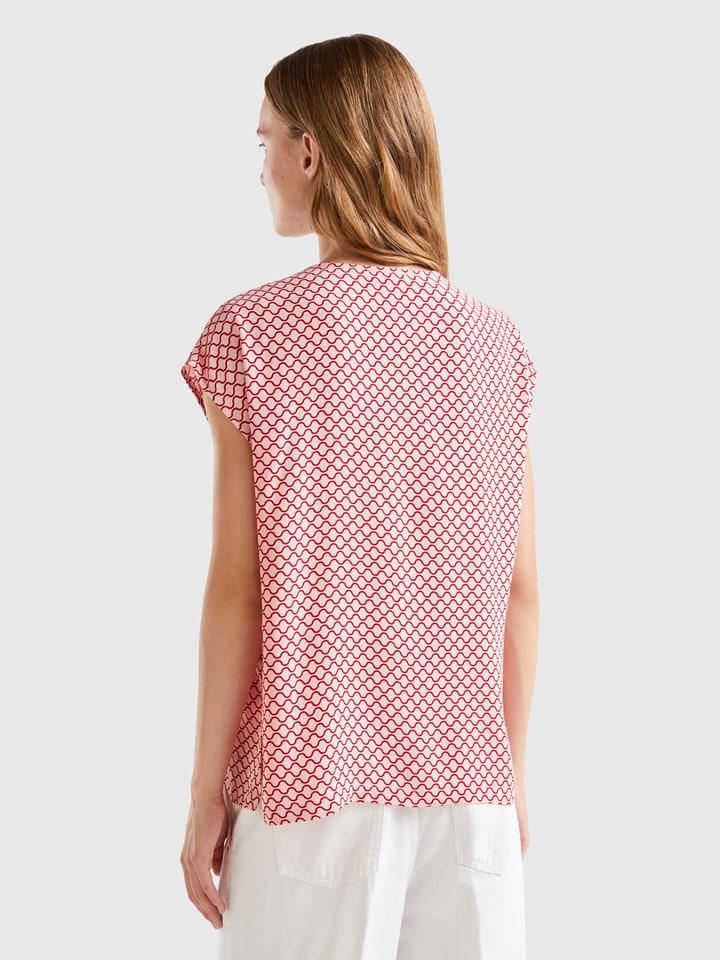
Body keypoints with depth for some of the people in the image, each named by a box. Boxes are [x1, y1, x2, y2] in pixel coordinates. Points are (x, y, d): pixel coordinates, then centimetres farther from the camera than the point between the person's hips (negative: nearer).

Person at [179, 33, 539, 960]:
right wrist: (511, 771, 14)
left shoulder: (253, 333, -9)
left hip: (317, 779, -3)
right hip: (466, 779, 3)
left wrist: (205, 792, -1)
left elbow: (237, 588, -10)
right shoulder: (495, 343, 2)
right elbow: (520, 589, 3)